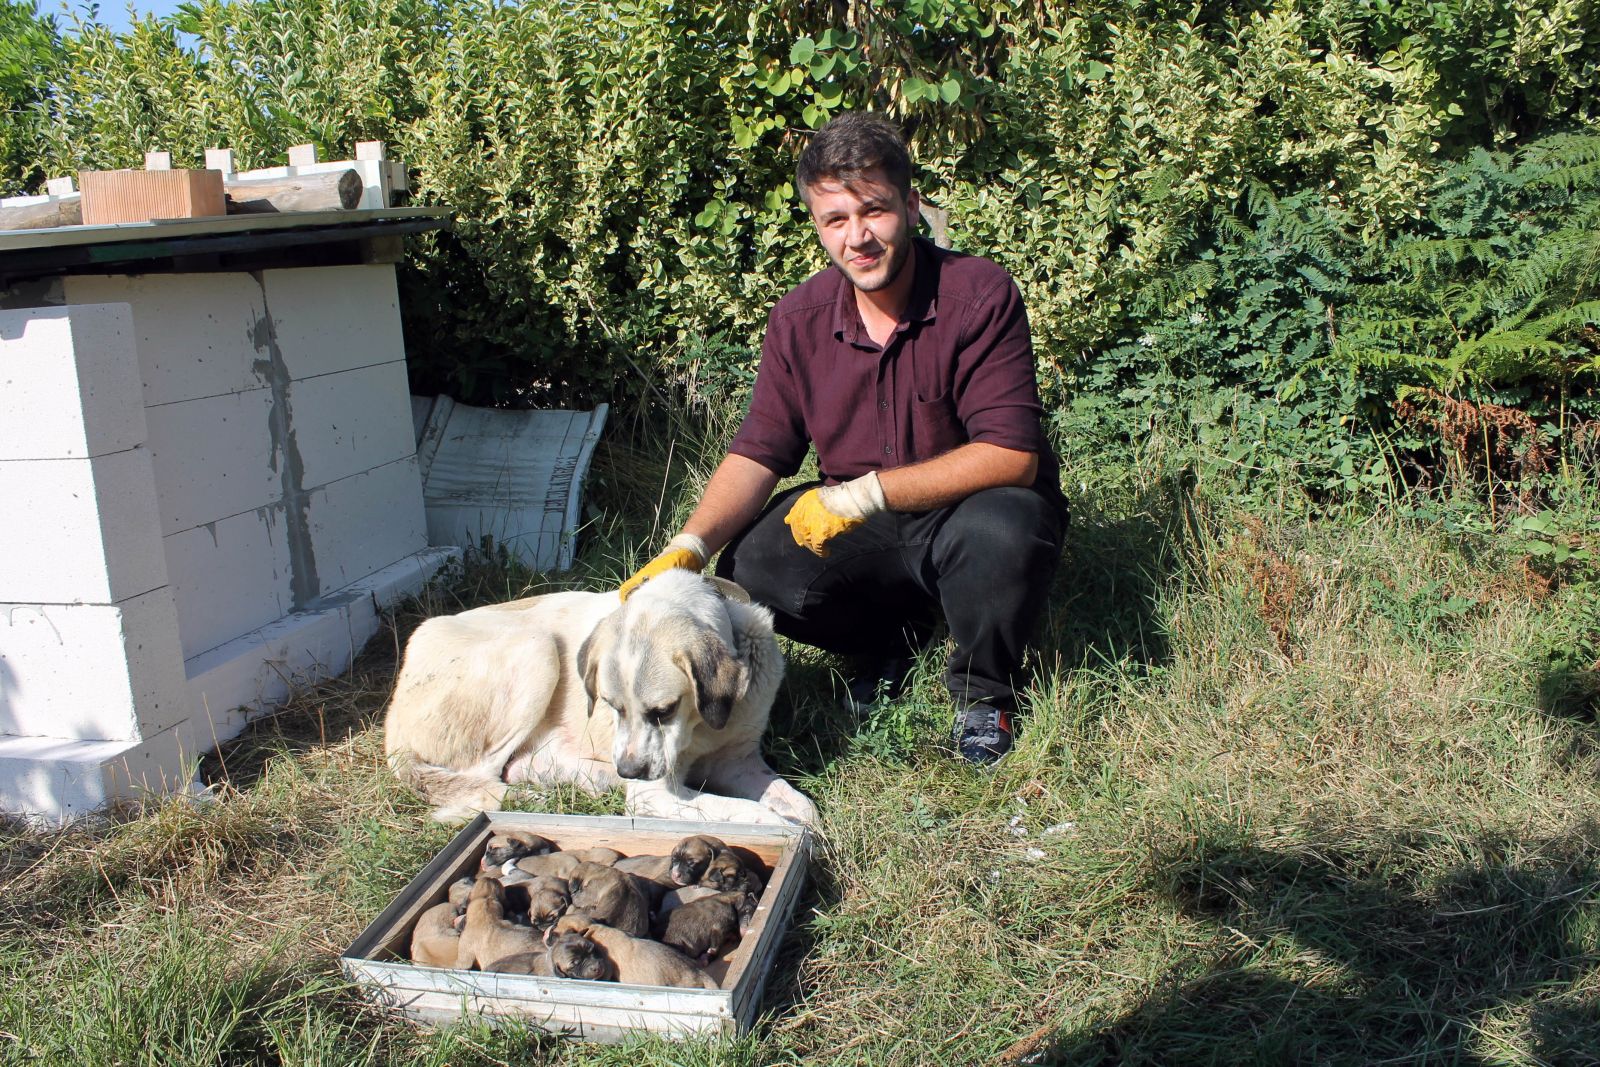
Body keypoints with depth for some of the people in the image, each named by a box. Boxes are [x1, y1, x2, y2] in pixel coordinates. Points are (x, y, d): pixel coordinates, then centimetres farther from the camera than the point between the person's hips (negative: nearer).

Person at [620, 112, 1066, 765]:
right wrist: (689, 548, -22)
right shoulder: (799, 320, -4)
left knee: (1000, 531, -38)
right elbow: (757, 456, -3)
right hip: (864, 535, 4)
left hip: (965, 511, -4)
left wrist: (864, 493, -28)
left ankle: (984, 692, -5)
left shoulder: (980, 296, -18)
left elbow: (1012, 457, -24)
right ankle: (895, 637, 9)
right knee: (751, 569, -21)